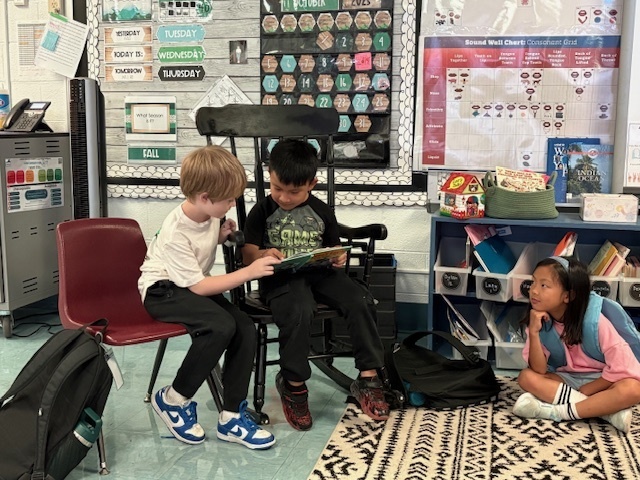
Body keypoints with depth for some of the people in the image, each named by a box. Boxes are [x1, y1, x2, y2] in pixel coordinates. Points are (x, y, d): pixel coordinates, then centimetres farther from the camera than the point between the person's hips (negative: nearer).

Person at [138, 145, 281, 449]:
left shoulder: (209, 214, -5)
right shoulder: (175, 233, -27)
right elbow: (199, 286, -24)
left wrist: (222, 235, -3)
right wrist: (250, 272, -27)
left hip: (193, 287, 7)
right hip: (163, 291, -7)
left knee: (245, 329, -17)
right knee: (221, 326, -32)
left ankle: (232, 417, -7)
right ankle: (172, 399, -11)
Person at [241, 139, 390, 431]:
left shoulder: (321, 211, 10)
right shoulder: (262, 212, 3)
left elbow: (334, 247, 20)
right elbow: (247, 255, 0)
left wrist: (339, 259, -5)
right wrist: (262, 256, -24)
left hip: (320, 273, 3)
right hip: (280, 278, -3)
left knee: (360, 300, -22)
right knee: (298, 312, -36)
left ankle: (368, 380, -12)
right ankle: (293, 385, -14)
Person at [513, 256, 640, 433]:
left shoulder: (594, 320, -22)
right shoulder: (541, 320, -11)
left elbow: (621, 366, -21)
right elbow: (539, 370, -16)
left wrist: (584, 391, -19)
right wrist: (534, 332, -27)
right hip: (567, 379, 4)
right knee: (526, 377, -24)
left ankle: (558, 411, -26)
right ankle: (605, 408, -25)